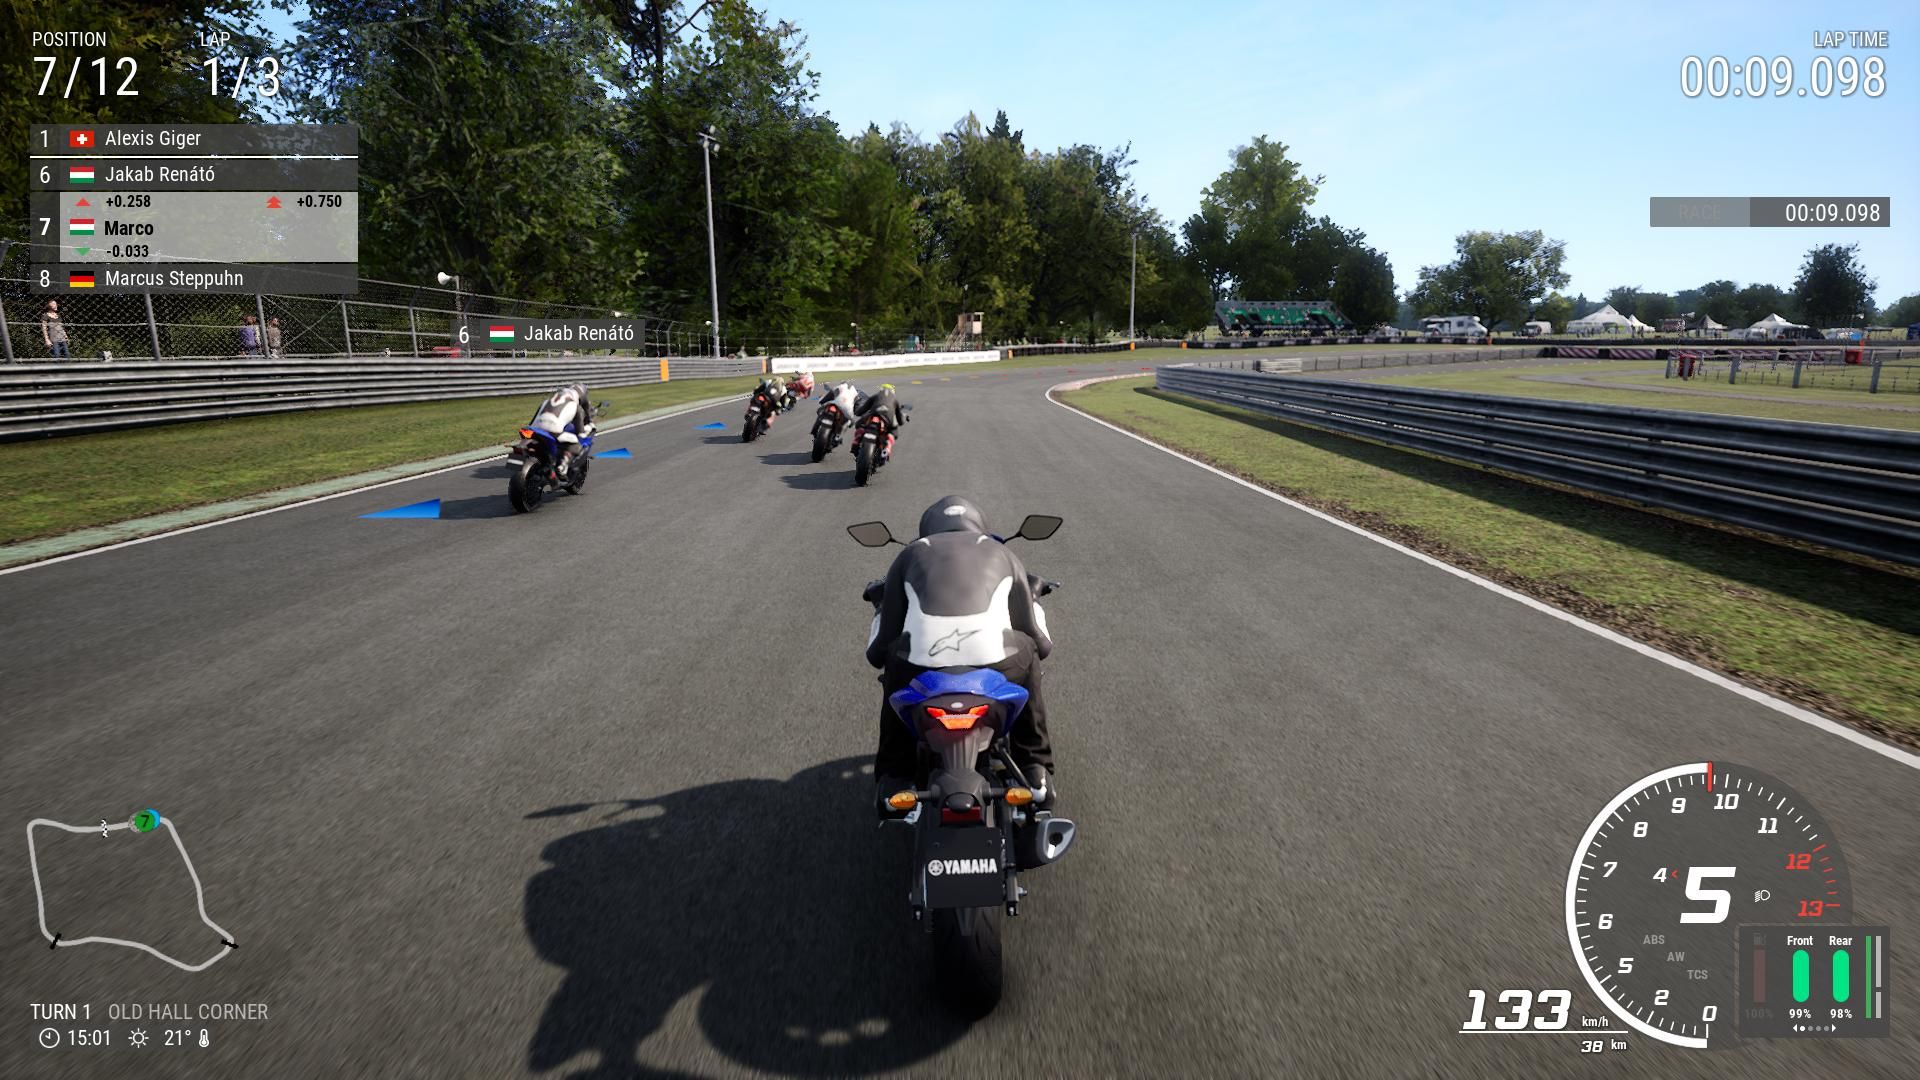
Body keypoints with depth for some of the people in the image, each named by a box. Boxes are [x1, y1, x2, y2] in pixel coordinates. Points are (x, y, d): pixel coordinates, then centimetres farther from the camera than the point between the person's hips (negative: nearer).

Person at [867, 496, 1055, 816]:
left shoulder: (910, 554, 29)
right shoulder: (1003, 554, 30)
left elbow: (878, 651, 30)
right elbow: (1039, 642, 34)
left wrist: (877, 652, 54)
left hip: (921, 666, 0)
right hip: (995, 663, 0)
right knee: (1027, 653, 35)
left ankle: (893, 780, 30)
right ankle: (1035, 772, 35)